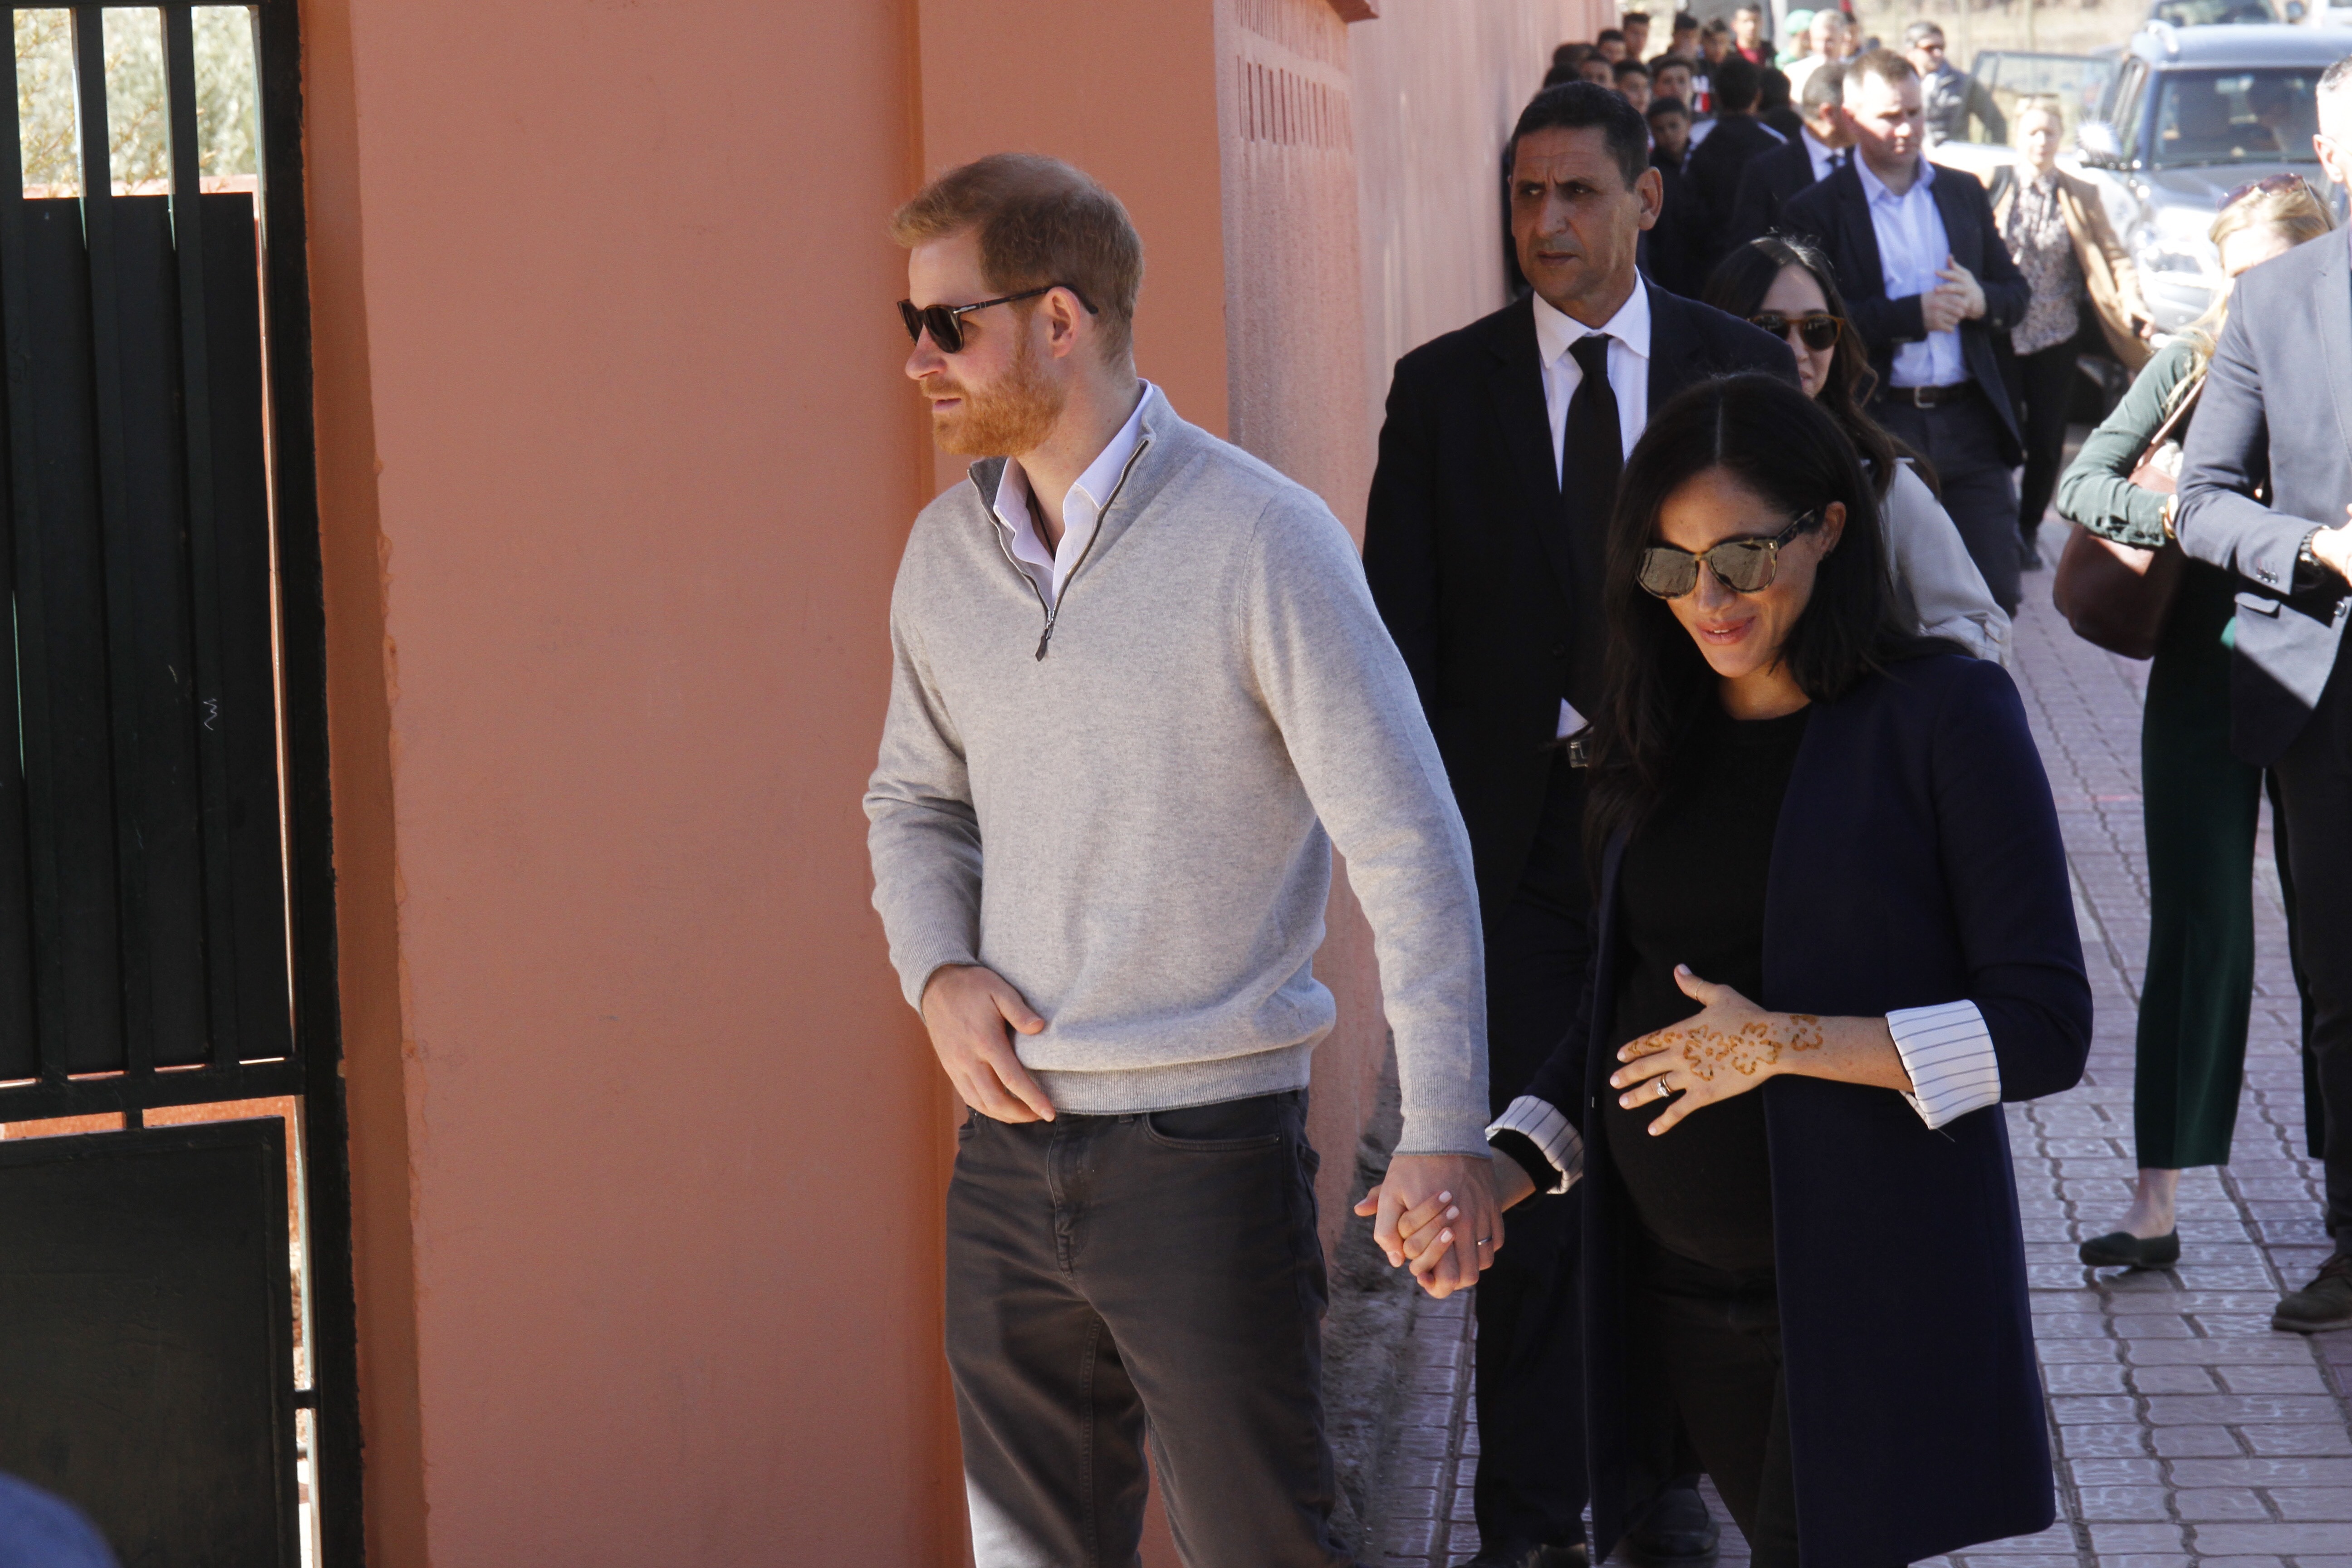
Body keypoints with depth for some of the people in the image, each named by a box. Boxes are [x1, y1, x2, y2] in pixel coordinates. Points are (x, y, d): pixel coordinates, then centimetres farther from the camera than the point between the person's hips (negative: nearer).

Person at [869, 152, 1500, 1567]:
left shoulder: (1262, 539, -11)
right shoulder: (949, 548, 7)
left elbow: (1410, 848, -12)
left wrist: (1445, 1133, -16)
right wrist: (937, 974, 1)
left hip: (1207, 1145, -5)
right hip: (1008, 1147, 6)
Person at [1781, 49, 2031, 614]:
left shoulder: (1964, 194, 14)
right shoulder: (1815, 211, -1)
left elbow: (2016, 293, 18)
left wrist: (1981, 299, -6)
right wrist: (1912, 315, -16)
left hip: (1970, 423, 4)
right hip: (1879, 428, -3)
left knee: (1996, 595, 0)